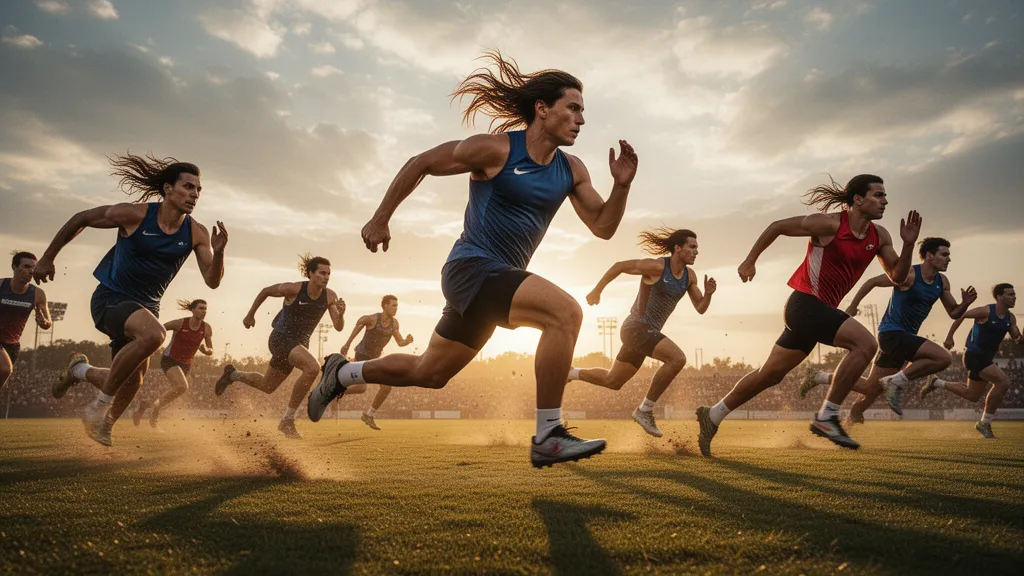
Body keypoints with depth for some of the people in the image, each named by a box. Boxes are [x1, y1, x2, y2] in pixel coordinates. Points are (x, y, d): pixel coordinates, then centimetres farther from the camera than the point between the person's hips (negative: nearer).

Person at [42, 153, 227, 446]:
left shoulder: (196, 233, -7)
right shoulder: (134, 214, -16)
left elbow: (212, 281, -11)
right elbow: (81, 219, -2)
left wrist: (218, 252, -30)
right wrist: (48, 257, 5)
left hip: (145, 306, 6)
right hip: (110, 298, -5)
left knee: (132, 380, 12)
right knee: (154, 334, -35)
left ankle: (79, 369, 45)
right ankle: (100, 407, -18)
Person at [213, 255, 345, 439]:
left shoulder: (330, 296, -11)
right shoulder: (293, 289, -20)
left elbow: (339, 328, -14)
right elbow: (265, 291, -2)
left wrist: (341, 314, -35)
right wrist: (250, 315, 6)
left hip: (300, 343, 6)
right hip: (281, 338, -6)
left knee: (267, 387, 21)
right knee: (313, 368, -32)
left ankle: (233, 374, 48)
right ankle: (287, 420, -21)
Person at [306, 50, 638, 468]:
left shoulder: (571, 171, 7)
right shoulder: (496, 149, -11)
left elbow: (603, 227, 8)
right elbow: (419, 164, -1)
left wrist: (621, 186, -9)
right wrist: (381, 219, 1)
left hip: (499, 279, 8)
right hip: (473, 268, -8)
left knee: (429, 374, 18)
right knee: (565, 313, -27)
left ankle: (342, 373, 40)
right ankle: (548, 437, -20)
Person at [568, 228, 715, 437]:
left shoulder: (690, 275, 7)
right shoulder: (656, 266, -15)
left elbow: (700, 309, 8)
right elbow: (619, 265, -6)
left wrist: (708, 293, -14)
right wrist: (597, 291, 2)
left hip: (646, 332, 9)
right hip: (636, 328, -9)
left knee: (612, 382, 18)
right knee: (677, 358, -25)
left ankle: (569, 373, 36)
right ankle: (645, 410, -15)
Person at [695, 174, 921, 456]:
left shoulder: (879, 236, 8)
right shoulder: (830, 224, -12)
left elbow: (897, 277, 10)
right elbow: (777, 226, -4)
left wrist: (908, 245, -6)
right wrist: (750, 261, -1)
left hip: (819, 310, 8)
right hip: (805, 303, -8)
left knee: (770, 375, 12)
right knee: (865, 343, -23)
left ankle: (713, 415, 24)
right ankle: (826, 417, -15)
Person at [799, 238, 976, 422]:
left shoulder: (942, 282, 8)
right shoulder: (908, 275, -15)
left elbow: (954, 313, 12)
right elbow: (872, 282, -8)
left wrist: (965, 303, -9)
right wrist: (852, 307, -5)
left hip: (904, 337, 8)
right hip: (892, 333, -8)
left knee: (870, 387, 10)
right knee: (944, 358, -24)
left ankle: (818, 377, 21)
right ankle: (897, 381, -13)